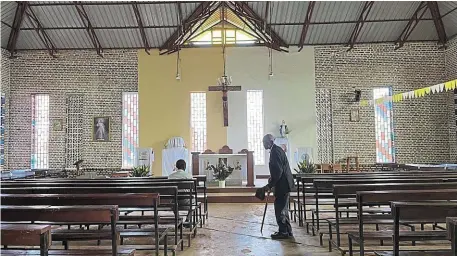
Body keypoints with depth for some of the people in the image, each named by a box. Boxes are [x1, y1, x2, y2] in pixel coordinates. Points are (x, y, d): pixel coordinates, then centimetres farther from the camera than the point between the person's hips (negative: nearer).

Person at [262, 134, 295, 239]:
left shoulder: (275, 151, -18)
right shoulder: (277, 150, 14)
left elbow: (278, 171, -24)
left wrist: (270, 185, -20)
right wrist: (271, 178, 14)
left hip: (282, 184, -11)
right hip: (284, 184, 11)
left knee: (280, 209, -2)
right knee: (283, 208, 17)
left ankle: (283, 232, 7)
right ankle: (287, 231, 26)